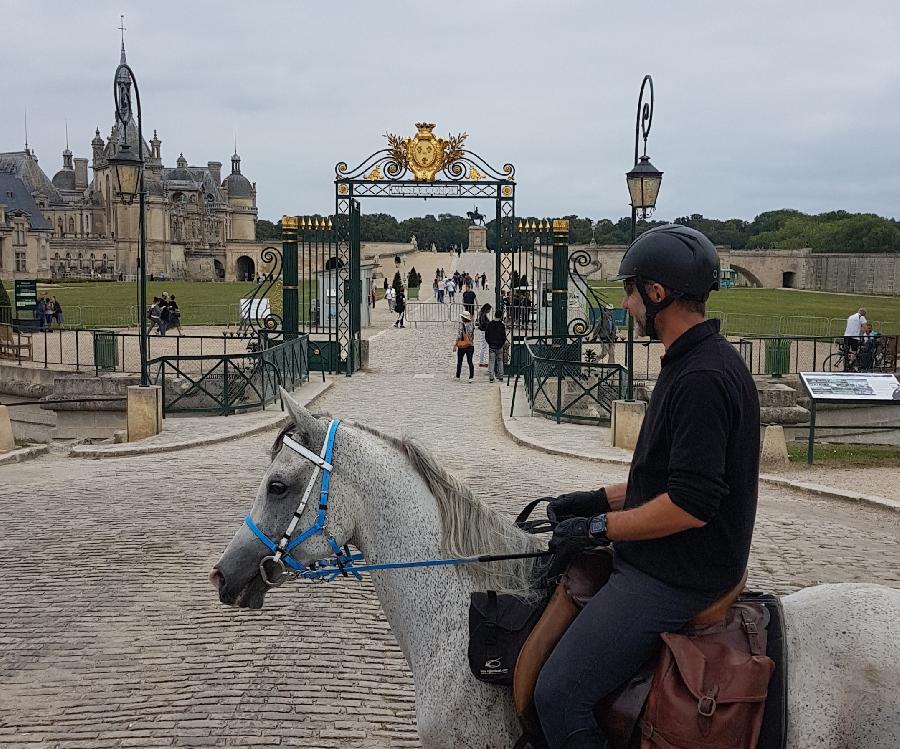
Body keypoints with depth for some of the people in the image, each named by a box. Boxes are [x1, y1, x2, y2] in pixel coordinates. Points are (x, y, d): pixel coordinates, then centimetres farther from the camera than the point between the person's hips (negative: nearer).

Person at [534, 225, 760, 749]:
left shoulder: (702, 379, -23)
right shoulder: (694, 361, 12)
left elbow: (690, 505, -27)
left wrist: (599, 529, -16)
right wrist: (600, 499, 12)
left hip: (674, 580, -11)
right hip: (660, 562, 11)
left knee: (559, 696, -14)